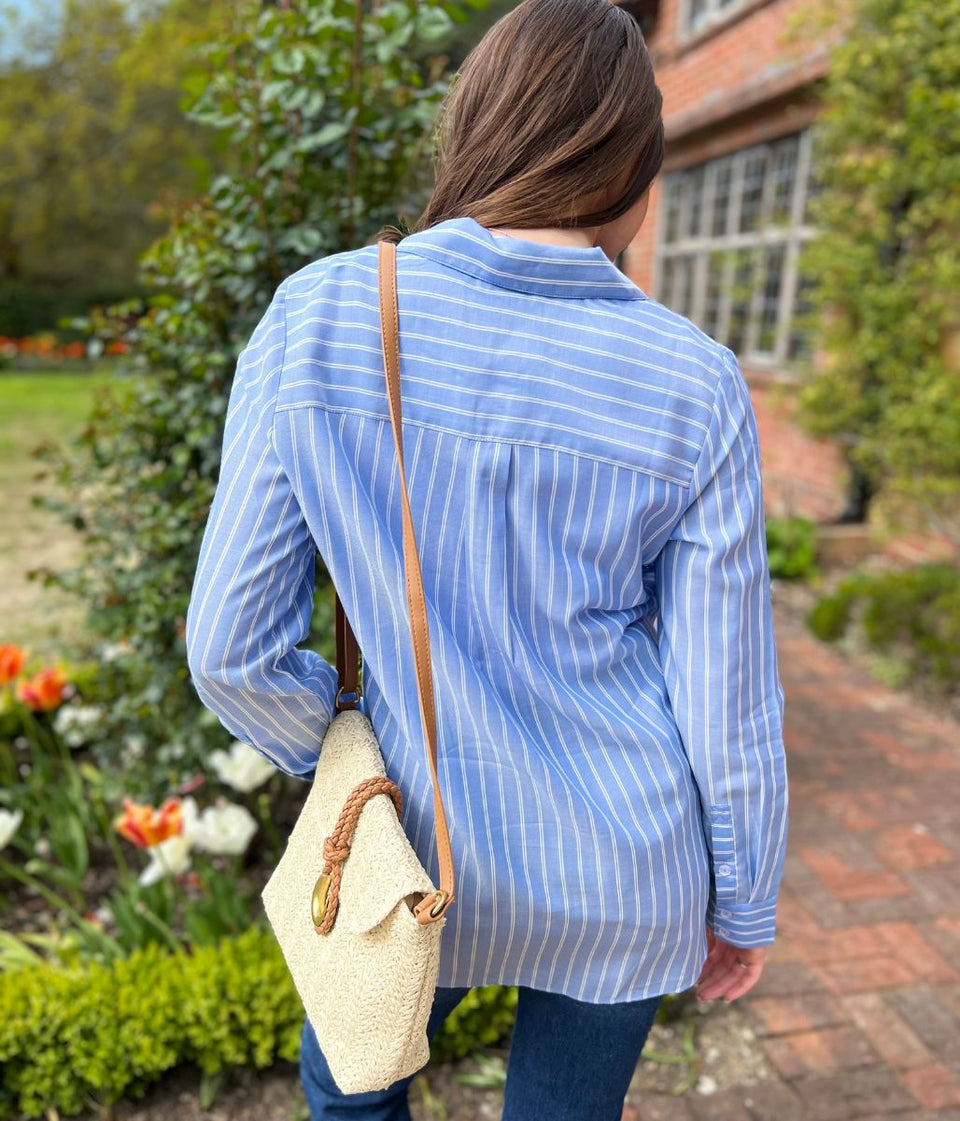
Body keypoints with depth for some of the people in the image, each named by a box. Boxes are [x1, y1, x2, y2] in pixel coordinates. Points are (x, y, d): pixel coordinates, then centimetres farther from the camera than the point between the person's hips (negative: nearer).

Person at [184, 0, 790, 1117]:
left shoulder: (315, 315, -15)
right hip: (626, 873, 1)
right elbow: (727, 703, -9)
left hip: (427, 844, 0)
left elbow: (232, 647, -13)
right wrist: (744, 901, 9)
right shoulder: (694, 385, -14)